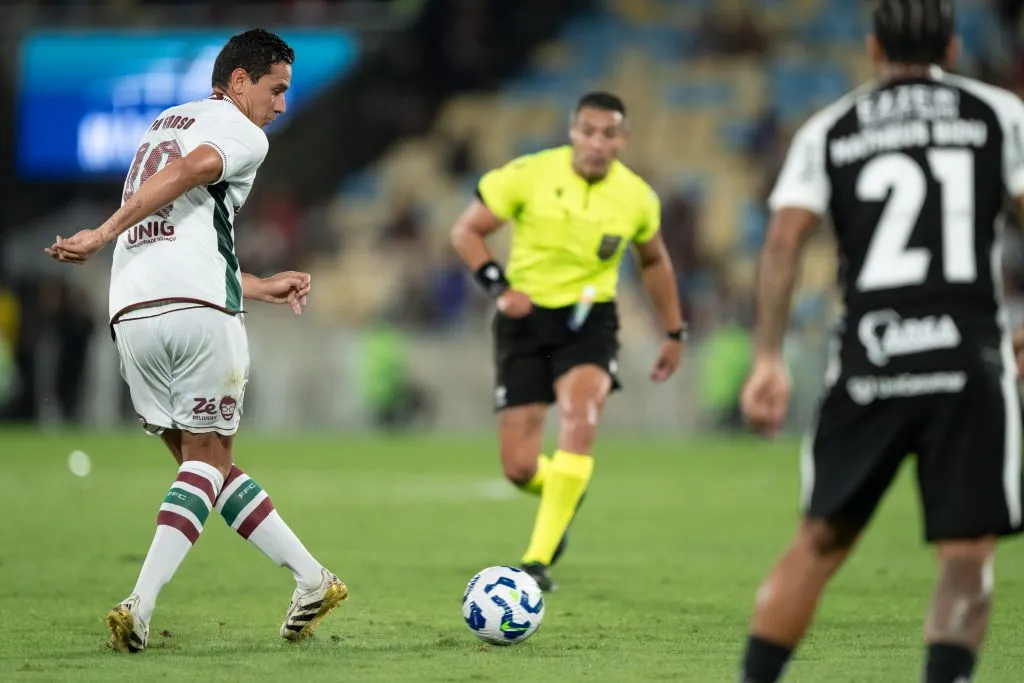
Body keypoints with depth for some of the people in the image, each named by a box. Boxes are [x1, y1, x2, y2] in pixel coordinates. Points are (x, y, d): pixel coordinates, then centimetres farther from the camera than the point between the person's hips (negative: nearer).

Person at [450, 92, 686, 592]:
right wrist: (499, 286, -17)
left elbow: (654, 260, 17)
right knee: (519, 469, -5)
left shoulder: (637, 198, -3)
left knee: (580, 419, -30)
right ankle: (563, 495, 36)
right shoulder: (529, 175, -11)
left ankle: (538, 559, -25)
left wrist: (673, 331, 20)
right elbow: (466, 231, -3)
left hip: (588, 319, 0)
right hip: (527, 317, 0)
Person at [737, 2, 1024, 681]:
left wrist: (768, 359, -1)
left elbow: (784, 241, 1)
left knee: (821, 543, 14)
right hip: (969, 358, -2)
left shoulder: (829, 131, 12)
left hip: (868, 366, 2)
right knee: (967, 559, 1)